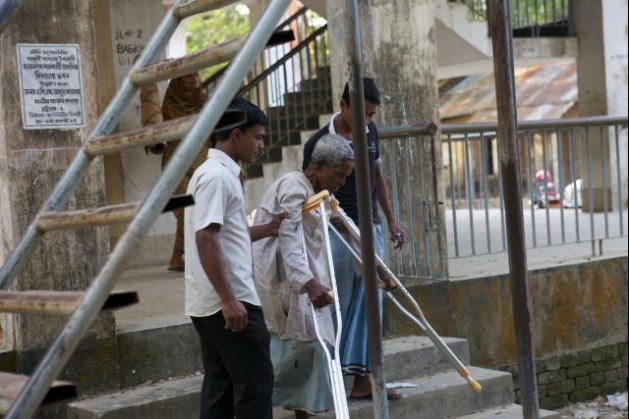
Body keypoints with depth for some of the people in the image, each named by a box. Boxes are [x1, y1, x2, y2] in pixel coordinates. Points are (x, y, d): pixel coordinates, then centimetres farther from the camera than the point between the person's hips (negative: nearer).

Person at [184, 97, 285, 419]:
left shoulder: (217, 172, 17)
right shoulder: (217, 175, -14)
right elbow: (206, 240, -22)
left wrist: (269, 228, 18)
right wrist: (228, 299, -24)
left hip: (209, 302, 10)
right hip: (227, 300, -10)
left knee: (221, 383, 11)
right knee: (255, 381, -5)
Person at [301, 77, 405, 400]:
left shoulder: (369, 131, 7)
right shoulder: (319, 143, -13)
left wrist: (390, 219, 19)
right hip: (338, 232, -6)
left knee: (367, 307, 5)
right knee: (339, 309, -2)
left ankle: (361, 377, 10)